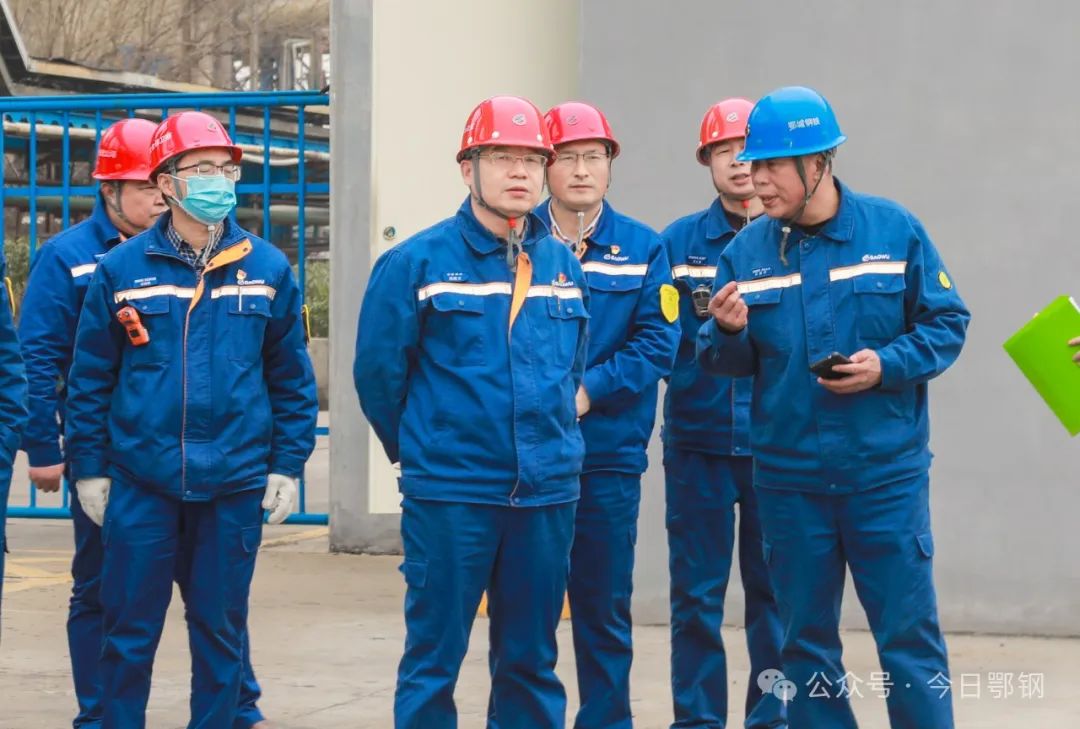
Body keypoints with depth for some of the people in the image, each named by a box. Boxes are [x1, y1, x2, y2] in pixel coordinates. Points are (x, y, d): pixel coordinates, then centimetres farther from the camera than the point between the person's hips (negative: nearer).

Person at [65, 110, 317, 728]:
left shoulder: (268, 269, 3)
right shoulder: (122, 269, 0)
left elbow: (292, 377, 7)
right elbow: (90, 378, 4)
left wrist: (287, 465, 3)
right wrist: (89, 466, 1)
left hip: (235, 485, 1)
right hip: (140, 482, -1)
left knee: (221, 631, 9)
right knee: (129, 631, 4)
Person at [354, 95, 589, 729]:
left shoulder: (565, 267, 8)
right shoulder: (417, 262, -5)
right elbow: (378, 370, -1)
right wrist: (417, 450, 8)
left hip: (548, 490, 4)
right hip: (448, 496, -4)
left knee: (532, 661, 11)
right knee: (434, 659, 1)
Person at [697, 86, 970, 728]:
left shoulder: (895, 230, -4)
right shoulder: (746, 250, 1)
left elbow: (947, 325, -1)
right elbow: (730, 362, 4)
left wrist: (888, 366, -17)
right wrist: (728, 332, -18)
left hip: (885, 472, -2)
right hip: (789, 477, 2)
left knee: (909, 636, 0)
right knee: (806, 641, 11)